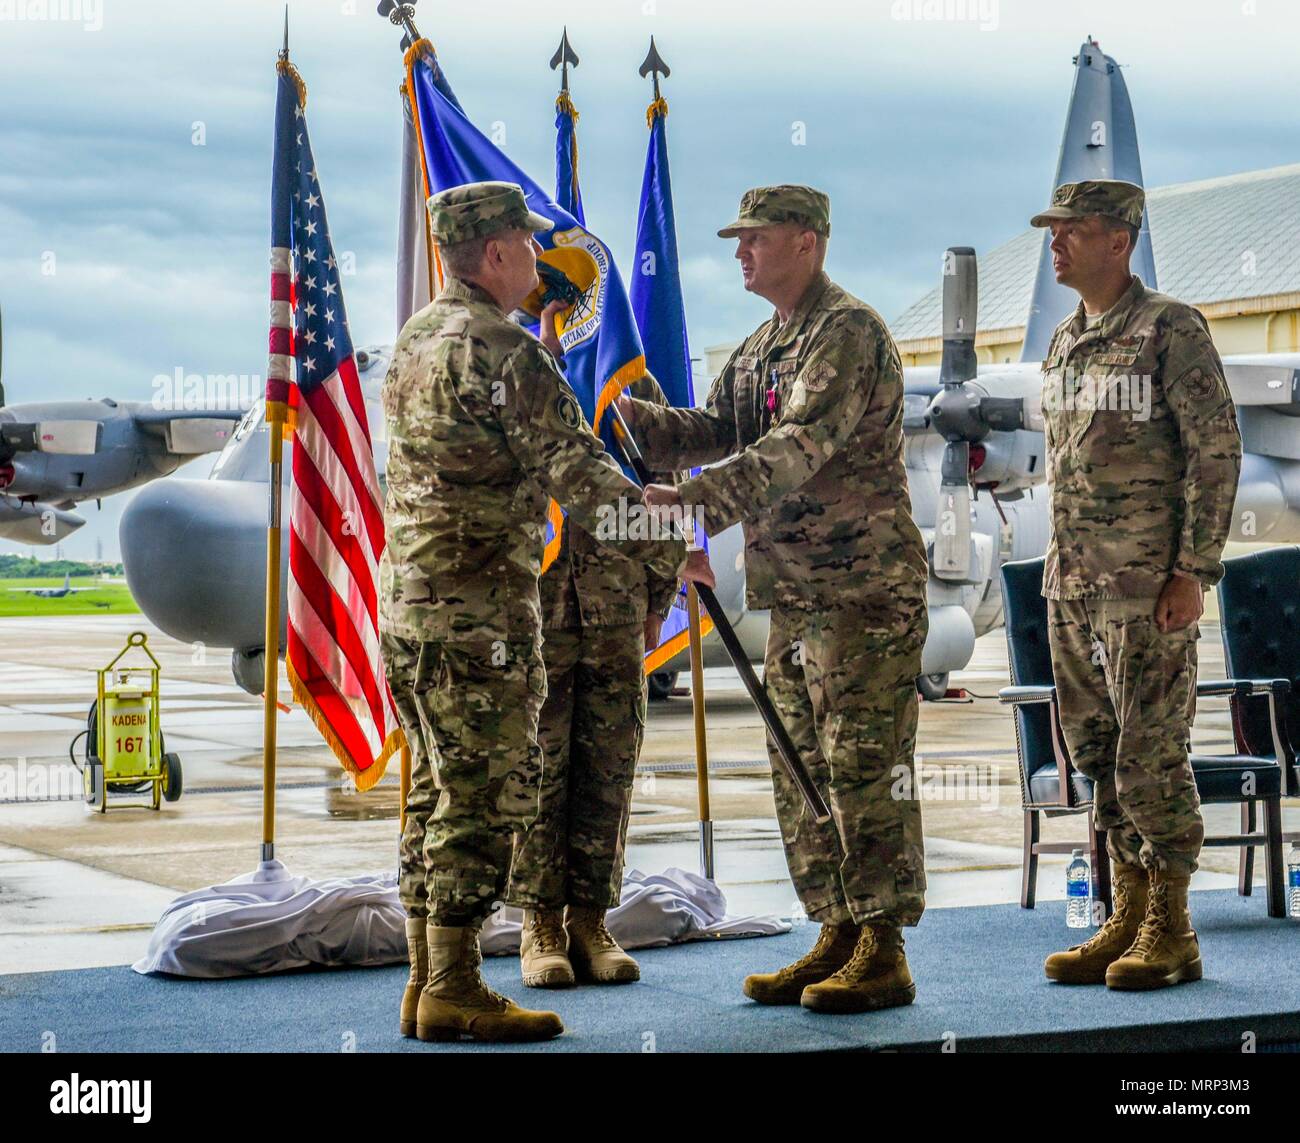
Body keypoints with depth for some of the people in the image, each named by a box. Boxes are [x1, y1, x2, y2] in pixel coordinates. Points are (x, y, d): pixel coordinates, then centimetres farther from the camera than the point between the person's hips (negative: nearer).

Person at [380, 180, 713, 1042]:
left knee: (440, 792, 13)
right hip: (479, 607, -9)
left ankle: (428, 981, 17)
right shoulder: (501, 350, -15)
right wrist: (671, 551, -10)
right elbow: (579, 475, -18)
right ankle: (455, 992, -2)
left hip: (407, 599, 9)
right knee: (484, 796, -5)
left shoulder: (417, 338, 14)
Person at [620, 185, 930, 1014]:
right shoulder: (764, 345, 18)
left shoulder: (849, 333, -13)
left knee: (865, 768, -7)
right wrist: (630, 417, -2)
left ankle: (884, 954, -2)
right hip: (795, 593, 10)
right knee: (802, 769, 12)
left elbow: (797, 450, -25)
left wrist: (693, 499, -34)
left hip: (865, 590, -10)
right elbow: (718, 432, 13)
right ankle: (839, 938, 20)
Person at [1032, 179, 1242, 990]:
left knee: (1152, 755, -5)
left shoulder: (1171, 331, -9)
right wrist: (1063, 565, 16)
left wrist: (1193, 573, -16)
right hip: (1073, 583, 8)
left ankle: (1171, 934, 4)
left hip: (1147, 586, -8)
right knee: (1098, 751, 10)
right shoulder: (1066, 344, 15)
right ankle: (1129, 918, 18)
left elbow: (1217, 452, -12)